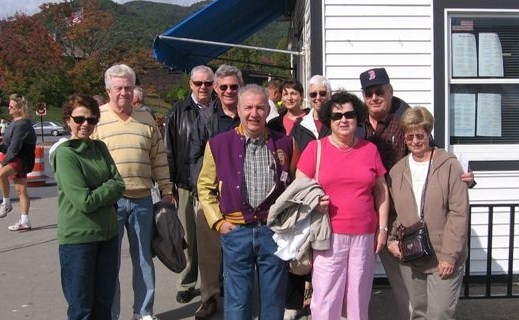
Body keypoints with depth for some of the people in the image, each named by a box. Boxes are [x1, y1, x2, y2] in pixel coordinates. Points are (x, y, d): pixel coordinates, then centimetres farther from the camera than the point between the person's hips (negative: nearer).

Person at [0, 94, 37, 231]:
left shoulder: (23, 124, -17)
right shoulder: (15, 122, 14)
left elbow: (15, 146, -21)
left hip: (22, 159, -10)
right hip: (15, 158, 10)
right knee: (21, 190, 10)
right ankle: (24, 221, 15)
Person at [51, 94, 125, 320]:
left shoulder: (100, 147, 8)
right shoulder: (64, 154, -10)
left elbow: (119, 184, 2)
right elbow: (84, 201, -17)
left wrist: (96, 195, -11)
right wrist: (108, 190, -3)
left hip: (108, 233, 5)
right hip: (78, 237, -5)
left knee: (104, 302, 13)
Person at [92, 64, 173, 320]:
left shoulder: (146, 119, 9)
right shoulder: (96, 118, -2)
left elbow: (159, 157, 11)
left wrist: (166, 190, 9)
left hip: (142, 199, 3)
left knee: (144, 258, 12)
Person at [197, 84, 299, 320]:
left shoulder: (285, 143, 2)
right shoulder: (218, 144, -1)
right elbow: (205, 187, 8)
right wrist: (218, 221, 0)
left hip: (274, 230, 1)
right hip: (235, 231, -1)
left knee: (274, 298, 12)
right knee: (237, 300, 9)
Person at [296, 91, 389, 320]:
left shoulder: (370, 149, 7)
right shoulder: (315, 148, 0)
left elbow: (381, 191, 12)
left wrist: (382, 228, 8)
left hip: (365, 236, 2)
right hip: (329, 235, -2)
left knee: (359, 299, 12)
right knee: (325, 300, 2)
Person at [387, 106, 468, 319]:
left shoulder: (449, 165, -7)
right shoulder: (397, 170, 7)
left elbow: (459, 213, -11)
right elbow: (392, 211, 14)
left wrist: (450, 255, -14)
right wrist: (391, 239, 0)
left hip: (444, 258, -4)